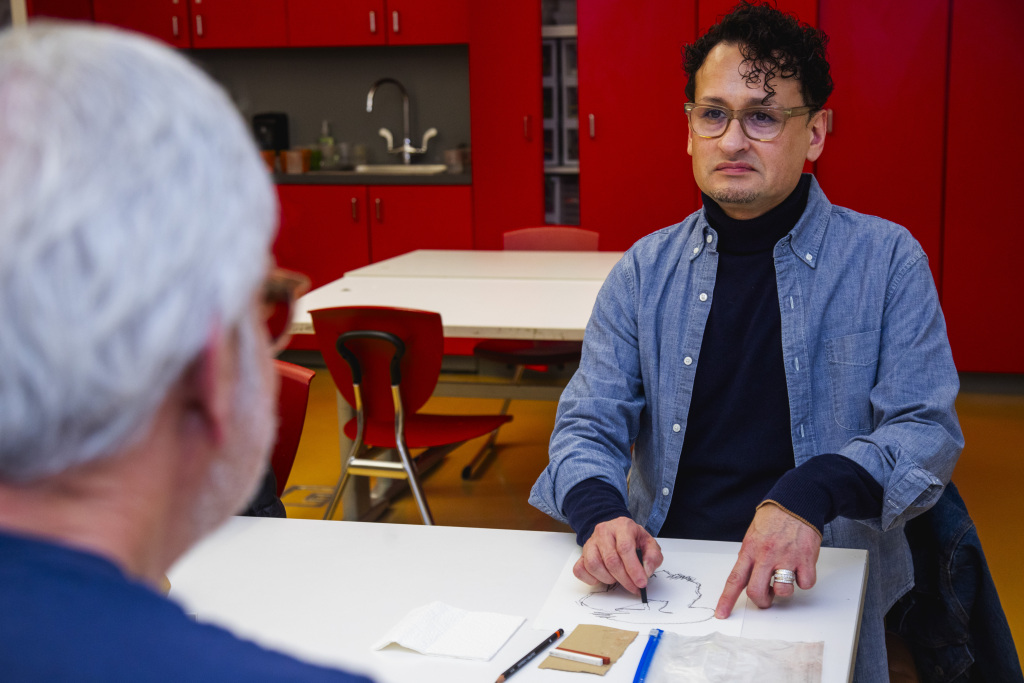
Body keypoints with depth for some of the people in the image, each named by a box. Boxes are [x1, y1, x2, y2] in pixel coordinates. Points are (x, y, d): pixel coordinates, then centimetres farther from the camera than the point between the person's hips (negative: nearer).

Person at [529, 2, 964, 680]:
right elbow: (590, 424, 7)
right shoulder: (644, 272, 8)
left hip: (821, 593, -1)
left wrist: (809, 494, -26)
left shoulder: (887, 261, 1)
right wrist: (599, 514, -17)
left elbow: (927, 427, -6)